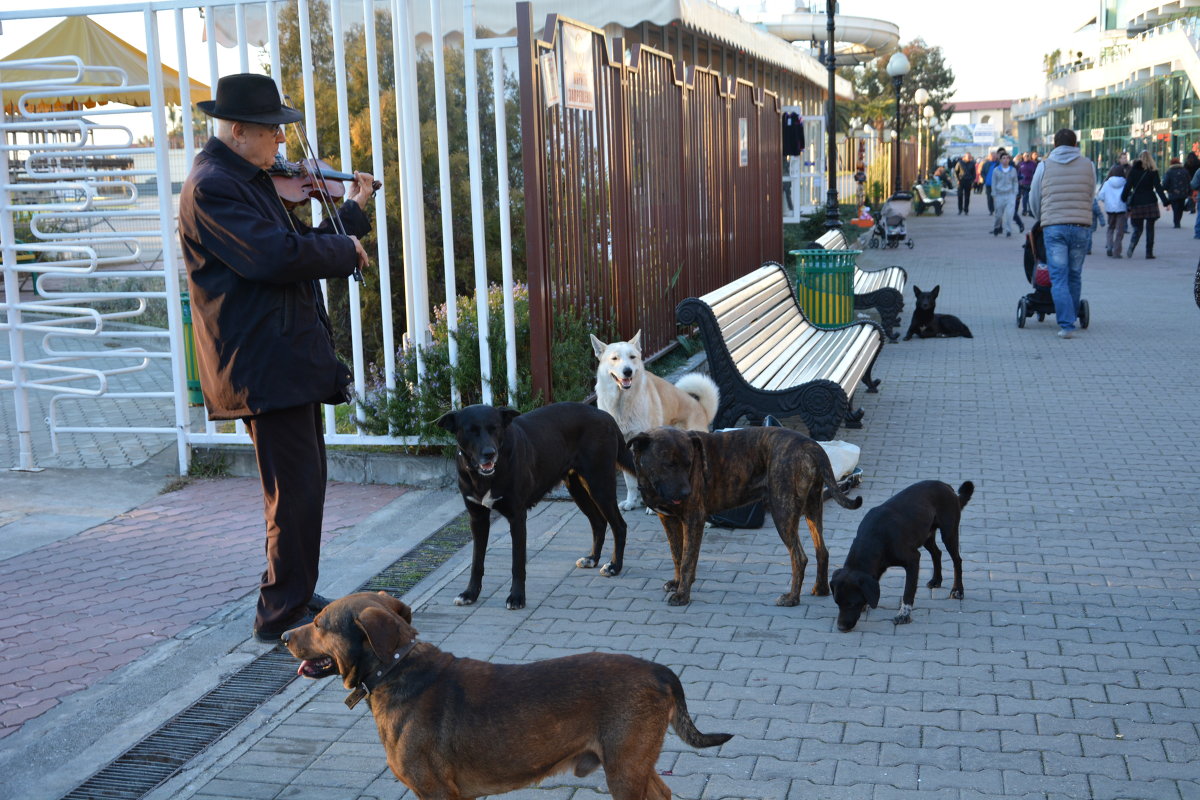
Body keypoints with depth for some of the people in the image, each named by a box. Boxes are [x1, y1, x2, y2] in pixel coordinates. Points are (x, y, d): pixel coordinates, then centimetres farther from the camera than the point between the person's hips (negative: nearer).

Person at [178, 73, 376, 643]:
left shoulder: (250, 180, 18)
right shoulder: (212, 186, -15)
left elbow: (297, 245, 21)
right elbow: (278, 256, -26)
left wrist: (352, 211, 14)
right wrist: (347, 250, -12)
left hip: (291, 356, 11)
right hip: (264, 366, -11)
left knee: (305, 484, 17)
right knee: (296, 492, -8)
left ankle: (296, 598, 28)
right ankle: (282, 614, 3)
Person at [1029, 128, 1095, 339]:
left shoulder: (1045, 165, 7)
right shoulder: (1088, 165, 10)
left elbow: (1034, 199, 13)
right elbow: (1091, 195, 14)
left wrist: (1041, 220, 31)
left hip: (1053, 227, -1)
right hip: (1081, 226, 1)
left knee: (1059, 277, -3)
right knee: (1075, 276, 13)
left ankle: (1066, 324, -13)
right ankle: (1071, 317, 22)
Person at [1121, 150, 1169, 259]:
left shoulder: (1133, 170, 3)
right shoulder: (1153, 171, 0)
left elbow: (1128, 187, 0)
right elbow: (1158, 187, -4)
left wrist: (1124, 200, 6)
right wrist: (1165, 202, -3)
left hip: (1136, 204, 1)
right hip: (1150, 203, -1)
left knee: (1137, 228, 8)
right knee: (1150, 228, 7)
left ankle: (1131, 246, -19)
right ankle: (1149, 252, 5)